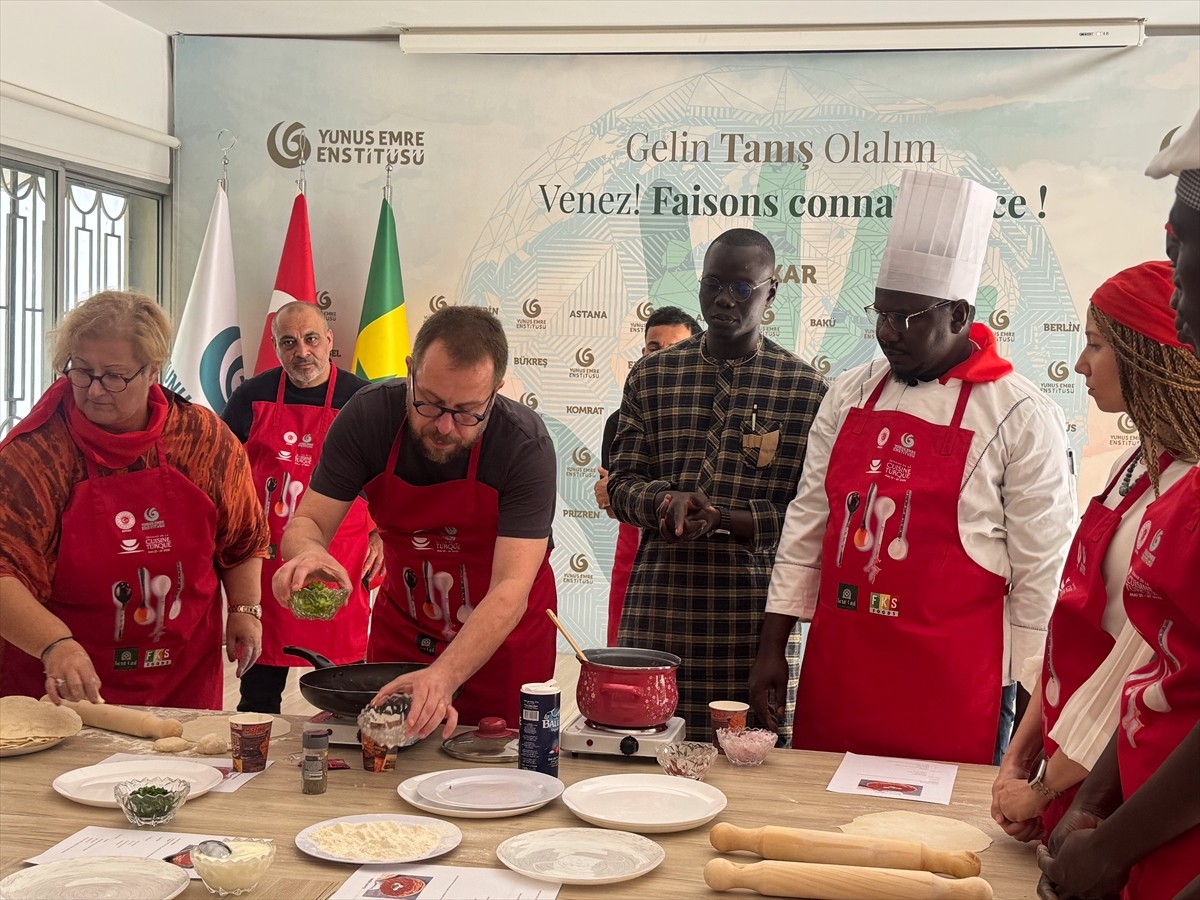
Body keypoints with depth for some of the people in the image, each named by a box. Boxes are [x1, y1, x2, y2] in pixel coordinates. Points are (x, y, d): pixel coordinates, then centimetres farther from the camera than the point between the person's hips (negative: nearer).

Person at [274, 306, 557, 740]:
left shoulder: (525, 444, -28)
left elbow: (511, 589, -33)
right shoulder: (367, 415, -19)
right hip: (401, 624, 2)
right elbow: (307, 521, -14)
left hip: (503, 635, -2)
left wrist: (445, 675, -47)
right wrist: (308, 552, -39)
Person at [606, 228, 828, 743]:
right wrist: (667, 502, -13)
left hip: (752, 616, -1)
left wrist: (722, 519, -14)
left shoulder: (805, 389, 3)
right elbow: (620, 486, 9)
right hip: (657, 609, 2)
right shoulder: (652, 376, 11)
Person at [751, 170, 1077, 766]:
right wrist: (772, 647, 8)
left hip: (949, 692, -4)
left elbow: (1042, 571, -6)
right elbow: (809, 521, 11)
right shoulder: (851, 394, 8)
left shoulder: (1022, 416, -7)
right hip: (834, 669, 5)